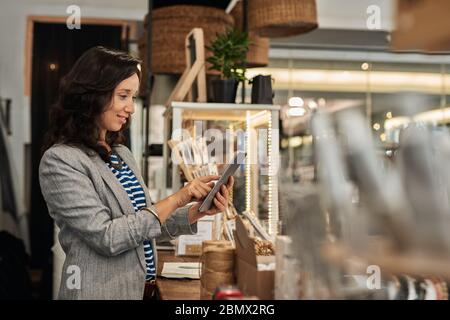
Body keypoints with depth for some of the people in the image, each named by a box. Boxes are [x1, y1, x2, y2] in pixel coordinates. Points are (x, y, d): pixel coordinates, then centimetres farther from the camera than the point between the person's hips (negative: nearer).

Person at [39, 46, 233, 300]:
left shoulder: (123, 154, 8)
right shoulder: (60, 160, -15)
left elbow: (148, 222, 11)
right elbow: (107, 237, -21)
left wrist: (197, 211, -4)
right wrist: (175, 200, -19)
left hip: (142, 287, 7)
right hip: (100, 291, -7)